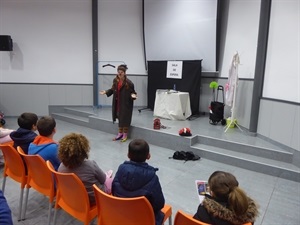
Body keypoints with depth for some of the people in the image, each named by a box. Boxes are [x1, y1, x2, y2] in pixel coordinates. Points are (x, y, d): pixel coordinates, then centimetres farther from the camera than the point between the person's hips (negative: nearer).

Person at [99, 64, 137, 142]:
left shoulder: (129, 82, -16)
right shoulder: (115, 80, 1)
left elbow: (132, 92, -10)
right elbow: (113, 90, 12)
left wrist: (133, 95, -31)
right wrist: (106, 92, 4)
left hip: (126, 103, -6)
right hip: (117, 103, 6)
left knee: (125, 118, 3)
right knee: (119, 117, 16)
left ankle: (125, 134, 20)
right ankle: (120, 133, 31)